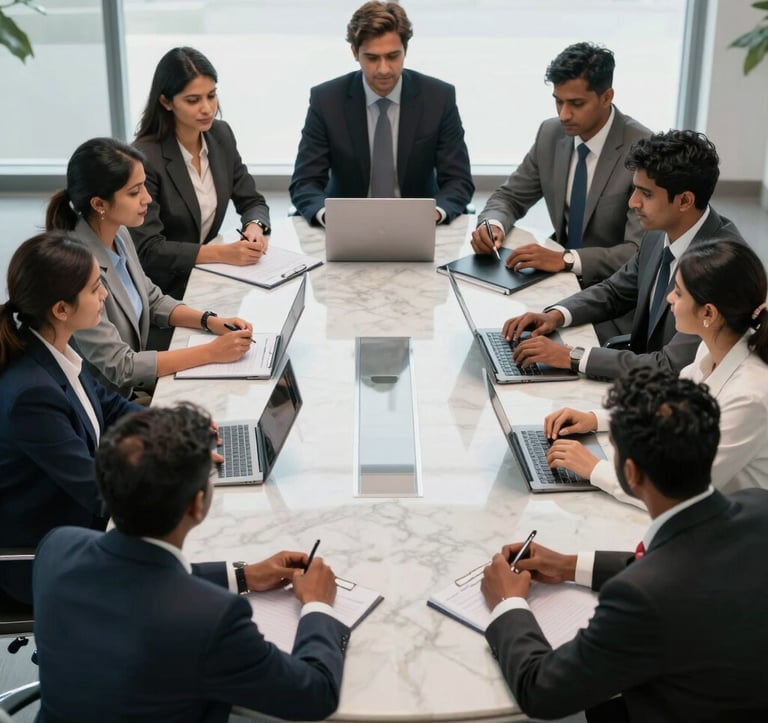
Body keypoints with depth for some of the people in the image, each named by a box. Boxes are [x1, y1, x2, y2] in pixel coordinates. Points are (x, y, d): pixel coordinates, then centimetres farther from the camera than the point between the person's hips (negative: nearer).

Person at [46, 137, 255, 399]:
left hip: (134, 380, 7)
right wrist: (211, 352, -22)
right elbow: (119, 366, -25)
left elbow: (152, 301, 13)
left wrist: (210, 321, -3)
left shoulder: (118, 234, -3)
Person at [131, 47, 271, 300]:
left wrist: (255, 227, -15)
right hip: (164, 291, -7)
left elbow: (252, 201, 9)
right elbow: (148, 250, -21)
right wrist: (222, 253, -29)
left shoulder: (221, 135, 1)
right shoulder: (144, 158, -19)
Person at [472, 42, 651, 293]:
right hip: (560, 272, 6)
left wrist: (565, 259, -35)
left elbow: (642, 251, -24)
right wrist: (493, 224, -14)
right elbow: (509, 196, 10)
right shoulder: (551, 134, 0)